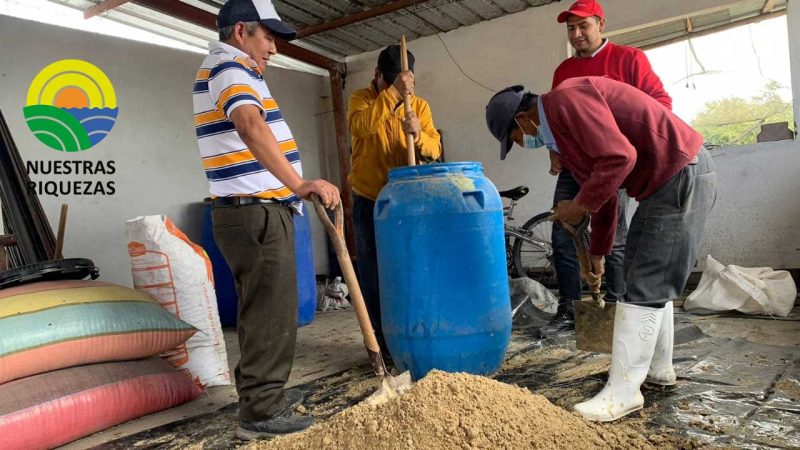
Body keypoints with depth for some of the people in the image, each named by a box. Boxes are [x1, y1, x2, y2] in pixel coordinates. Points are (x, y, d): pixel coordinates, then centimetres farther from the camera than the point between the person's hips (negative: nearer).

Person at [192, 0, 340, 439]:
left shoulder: (222, 68, 23)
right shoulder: (231, 67, -11)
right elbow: (250, 126, -34)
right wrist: (298, 183, -43)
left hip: (249, 211, 11)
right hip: (257, 213, -11)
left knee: (260, 310, 17)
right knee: (270, 312, -5)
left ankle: (261, 394, 29)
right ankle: (261, 412, 4)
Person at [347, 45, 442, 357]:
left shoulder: (419, 105, 5)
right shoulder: (361, 98, -1)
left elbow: (434, 149, -7)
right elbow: (360, 126, -24)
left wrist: (418, 135, -28)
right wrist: (392, 93, -29)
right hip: (369, 202, -1)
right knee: (375, 275, 2)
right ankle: (383, 342, 12)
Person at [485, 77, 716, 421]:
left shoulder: (568, 100, -17)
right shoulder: (561, 124, 14)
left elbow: (619, 157, -29)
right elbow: (600, 187, 21)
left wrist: (579, 205, -15)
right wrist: (596, 253, 27)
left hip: (684, 176, -11)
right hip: (663, 182, 11)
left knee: (645, 286, -9)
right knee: (646, 276, 17)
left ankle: (623, 392, -2)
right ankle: (658, 368, 31)